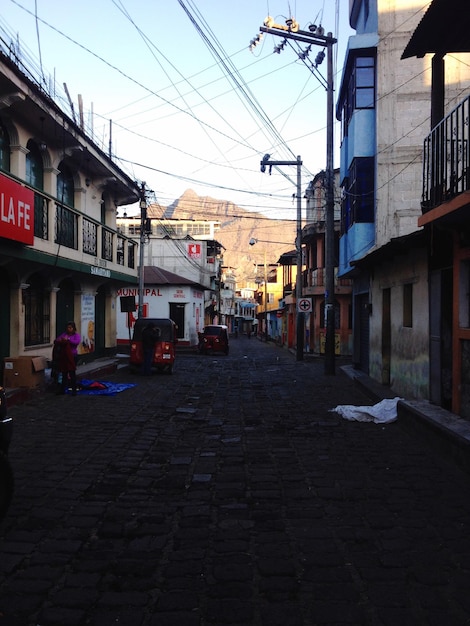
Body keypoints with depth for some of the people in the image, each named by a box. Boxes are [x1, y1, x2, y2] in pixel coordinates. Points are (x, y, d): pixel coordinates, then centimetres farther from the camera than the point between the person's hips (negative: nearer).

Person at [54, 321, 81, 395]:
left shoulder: (76, 335, 2)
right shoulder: (64, 334, 13)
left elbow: (76, 342, -17)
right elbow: (56, 341, 8)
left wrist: (68, 340, -28)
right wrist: (59, 340, -15)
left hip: (72, 356, -4)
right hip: (63, 356, 4)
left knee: (72, 373, -3)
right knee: (64, 373, 11)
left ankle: (74, 390, 3)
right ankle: (62, 389, 19)